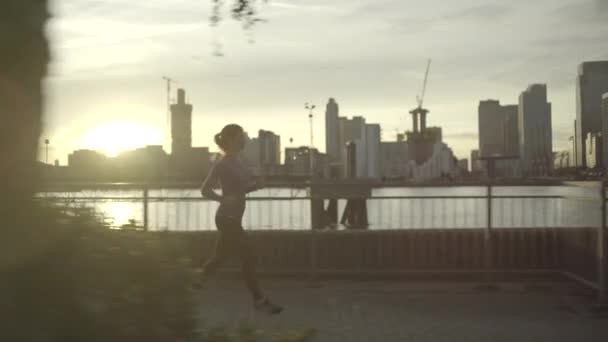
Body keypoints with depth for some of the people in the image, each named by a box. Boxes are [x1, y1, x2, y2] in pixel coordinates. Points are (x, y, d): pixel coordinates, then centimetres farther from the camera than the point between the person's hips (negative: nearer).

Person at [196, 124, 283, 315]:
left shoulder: (238, 163, 10)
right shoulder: (223, 165, -16)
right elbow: (205, 190, -17)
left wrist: (256, 185, -1)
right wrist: (224, 199, -33)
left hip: (232, 219, 9)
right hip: (227, 219, -9)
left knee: (220, 256, 18)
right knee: (248, 259, -6)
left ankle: (198, 284, 32)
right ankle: (259, 300, 1)